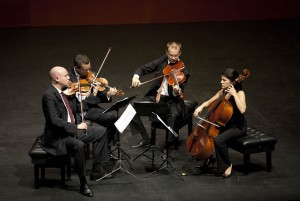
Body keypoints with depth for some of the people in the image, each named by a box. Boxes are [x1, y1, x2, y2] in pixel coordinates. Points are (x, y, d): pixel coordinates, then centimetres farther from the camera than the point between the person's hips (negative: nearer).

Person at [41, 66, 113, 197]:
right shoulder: (49, 96, -19)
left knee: (101, 132, 8)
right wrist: (76, 127, -25)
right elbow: (55, 121, -27)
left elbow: (77, 110, 15)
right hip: (57, 136, -9)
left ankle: (96, 170, 11)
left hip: (73, 129, 9)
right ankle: (83, 184, -22)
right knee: (79, 145, -35)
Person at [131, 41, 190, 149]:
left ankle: (173, 142, -10)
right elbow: (144, 68, 6)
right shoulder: (162, 61, 0)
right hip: (155, 96, 4)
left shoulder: (183, 71, -11)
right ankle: (145, 138, 4)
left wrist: (177, 91, -39)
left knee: (174, 115, -36)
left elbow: (179, 95, -14)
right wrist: (136, 76, -17)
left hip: (171, 99, -4)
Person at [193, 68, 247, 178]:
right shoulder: (222, 92, 4)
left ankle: (228, 164, -9)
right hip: (225, 124, 8)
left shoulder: (240, 93, -16)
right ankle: (209, 158, 12)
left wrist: (234, 94, -31)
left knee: (218, 140, -30)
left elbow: (242, 110, -34)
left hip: (238, 127, -8)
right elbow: (209, 102, 15)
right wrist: (201, 107, -6)